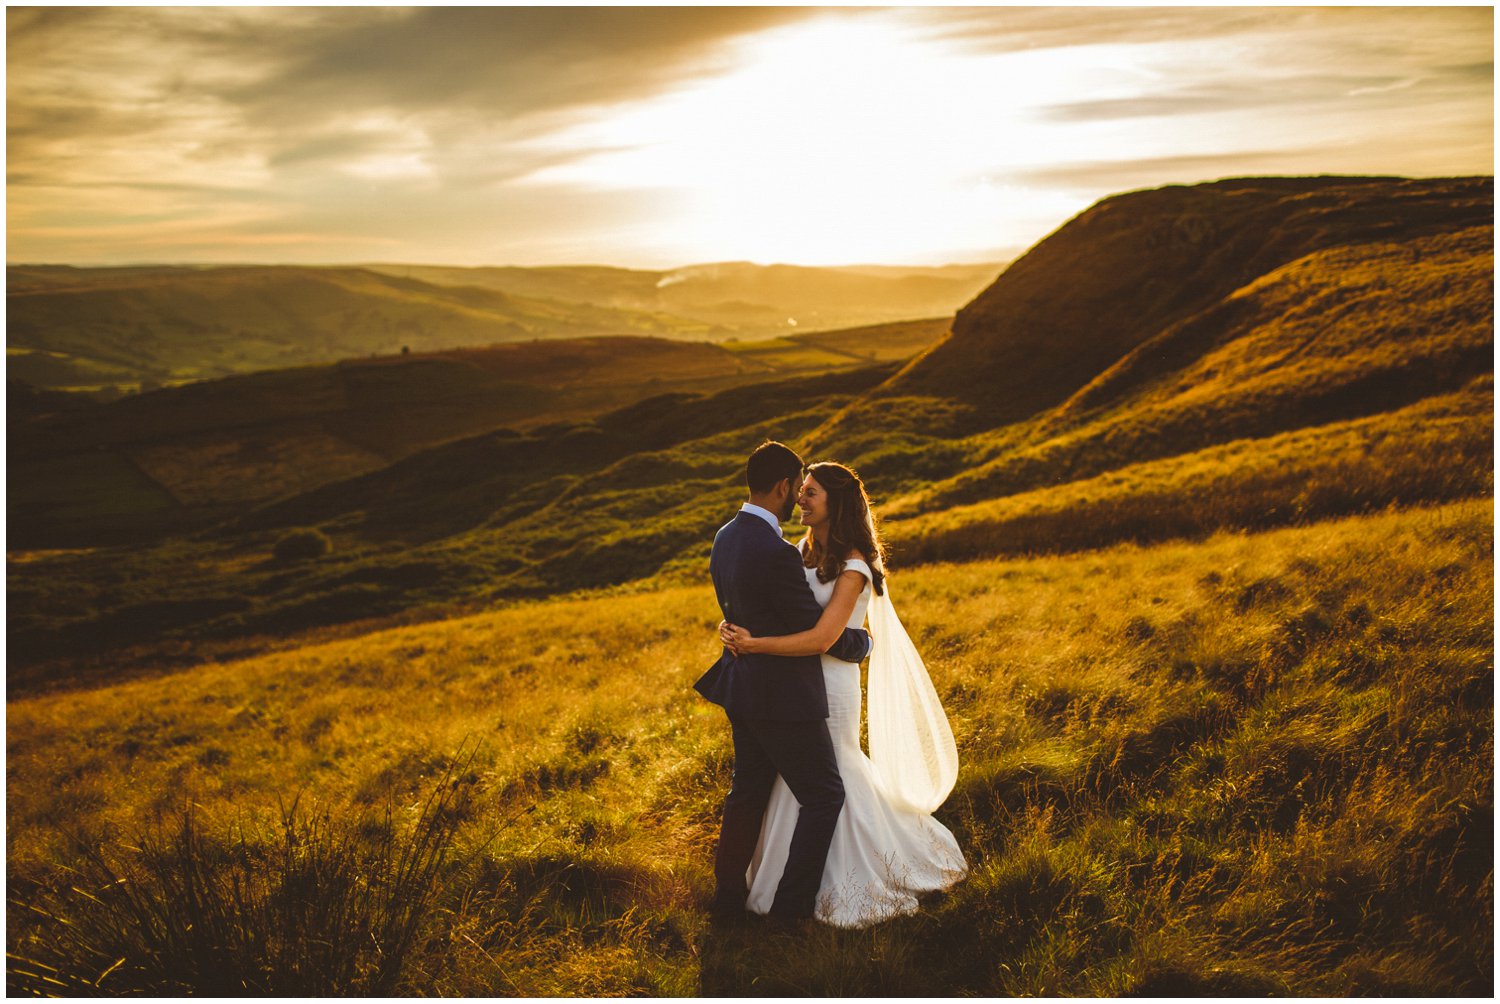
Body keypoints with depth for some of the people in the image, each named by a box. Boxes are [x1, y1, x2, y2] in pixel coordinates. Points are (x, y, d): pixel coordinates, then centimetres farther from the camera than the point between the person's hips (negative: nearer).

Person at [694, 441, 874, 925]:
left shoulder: (725, 537, 2)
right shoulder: (777, 554, -26)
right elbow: (819, 631, -17)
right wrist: (861, 643, 2)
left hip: (742, 687, 9)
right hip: (783, 696, -9)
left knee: (747, 792, 21)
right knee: (823, 796, 8)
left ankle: (728, 894, 30)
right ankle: (791, 903, 13)